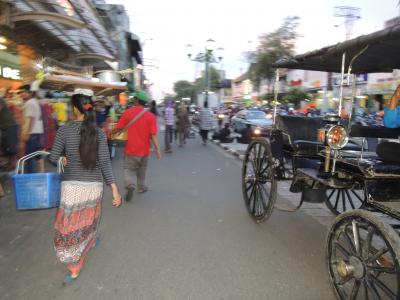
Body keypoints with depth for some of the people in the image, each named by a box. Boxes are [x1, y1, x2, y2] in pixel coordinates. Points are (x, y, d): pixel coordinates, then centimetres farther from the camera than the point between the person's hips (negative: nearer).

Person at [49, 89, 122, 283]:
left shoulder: (64, 130, -9)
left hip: (72, 186, -2)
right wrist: (114, 188, -7)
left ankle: (74, 267, 18)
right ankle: (88, 243, 52)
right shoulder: (99, 133, -5)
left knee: (69, 226, 12)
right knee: (88, 220, 26)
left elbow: (53, 158, -3)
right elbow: (105, 163, -9)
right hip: (94, 186, 3)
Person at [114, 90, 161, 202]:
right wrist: (157, 149, -10)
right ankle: (141, 187, 33)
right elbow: (153, 135, -13)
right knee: (141, 170, 21)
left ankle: (130, 185, -17)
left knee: (128, 169, 7)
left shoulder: (128, 112, -9)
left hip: (131, 149, -2)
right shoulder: (150, 116, -7)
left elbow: (117, 129, -5)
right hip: (144, 149, 2)